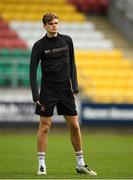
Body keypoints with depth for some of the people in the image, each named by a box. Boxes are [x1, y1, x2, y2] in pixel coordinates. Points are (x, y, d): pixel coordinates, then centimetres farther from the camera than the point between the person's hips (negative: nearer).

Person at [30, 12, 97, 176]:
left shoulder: (67, 40, 4)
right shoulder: (39, 45, -6)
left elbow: (72, 63, 11)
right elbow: (33, 70, -6)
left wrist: (74, 86, 2)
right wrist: (35, 94, -13)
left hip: (66, 89, 3)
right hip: (48, 90, -3)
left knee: (74, 126, 4)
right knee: (44, 127, -4)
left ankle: (80, 164, 13)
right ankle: (41, 164, 2)